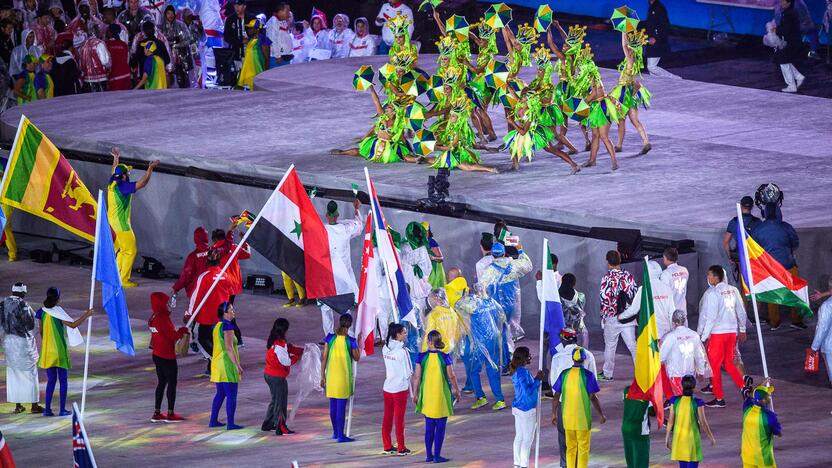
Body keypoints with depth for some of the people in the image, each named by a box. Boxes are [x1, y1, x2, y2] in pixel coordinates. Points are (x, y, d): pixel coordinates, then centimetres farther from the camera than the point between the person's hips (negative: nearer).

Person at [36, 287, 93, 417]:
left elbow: (41, 331, 8)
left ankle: (47, 409, 7)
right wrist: (86, 316, -10)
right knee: (63, 380, 5)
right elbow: (72, 325, -20)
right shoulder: (58, 312, -14)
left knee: (51, 380, 12)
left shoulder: (42, 312, 2)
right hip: (60, 350, -5)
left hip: (47, 351, 5)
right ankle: (62, 409, 4)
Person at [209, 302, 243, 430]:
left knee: (220, 394, 17)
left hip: (216, 362, 9)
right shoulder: (227, 326, -16)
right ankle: (230, 424, -5)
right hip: (227, 364, -9)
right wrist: (237, 365, -19)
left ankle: (213, 421, 20)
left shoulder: (216, 326, 11)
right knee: (231, 395, -4)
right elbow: (229, 347, -21)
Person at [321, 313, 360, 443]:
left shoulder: (330, 338, -2)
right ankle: (340, 435, 1)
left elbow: (324, 358, 0)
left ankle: (335, 432, 28)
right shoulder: (350, 341, -12)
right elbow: (356, 358, 1)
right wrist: (357, 344, 9)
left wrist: (322, 376, 7)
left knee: (333, 406, 15)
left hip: (331, 376, 4)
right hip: (343, 377, -4)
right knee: (341, 406, -1)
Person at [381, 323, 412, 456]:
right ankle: (401, 448, 12)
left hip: (387, 388, 6)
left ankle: (387, 446, 18)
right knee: (399, 419, 4)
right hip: (400, 388, -6)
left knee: (387, 418, 12)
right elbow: (408, 373, -15)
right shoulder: (402, 351, -18)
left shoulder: (385, 349, 1)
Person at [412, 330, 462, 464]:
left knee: (429, 426, 14)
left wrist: (415, 394, 7)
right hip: (442, 395, -2)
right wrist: (457, 391, 9)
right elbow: (451, 376, -6)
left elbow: (417, 376, -4)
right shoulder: (445, 357, -11)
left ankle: (429, 455, 17)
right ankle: (437, 455, 6)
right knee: (440, 426, 6)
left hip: (427, 395, 2)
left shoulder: (422, 356, -7)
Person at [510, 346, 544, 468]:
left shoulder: (516, 371, 8)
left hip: (517, 407, 9)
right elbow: (528, 391, -25)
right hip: (527, 410, -9)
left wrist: (537, 379, 6)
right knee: (528, 438, -1)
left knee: (519, 436, 14)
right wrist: (537, 380, -17)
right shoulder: (523, 372, -22)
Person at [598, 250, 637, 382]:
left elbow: (604, 298, -15)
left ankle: (607, 374, 17)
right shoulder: (628, 275, 1)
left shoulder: (607, 278, -12)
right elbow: (635, 293, 3)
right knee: (632, 344, 5)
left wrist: (603, 314, -2)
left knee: (610, 346, 9)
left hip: (612, 317, -3)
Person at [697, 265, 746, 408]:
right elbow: (741, 312, 12)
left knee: (714, 365, 4)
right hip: (732, 331, 7)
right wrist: (742, 330, 25)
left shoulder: (712, 293, -16)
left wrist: (704, 337, -14)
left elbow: (710, 317, -19)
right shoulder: (733, 290, 4)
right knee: (728, 363, 21)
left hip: (717, 332, -7)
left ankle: (719, 399, 7)